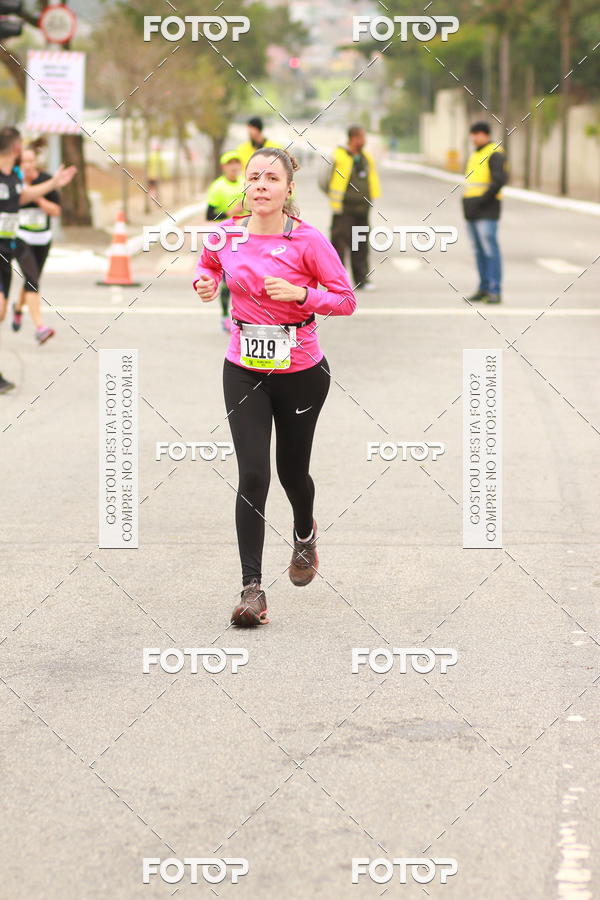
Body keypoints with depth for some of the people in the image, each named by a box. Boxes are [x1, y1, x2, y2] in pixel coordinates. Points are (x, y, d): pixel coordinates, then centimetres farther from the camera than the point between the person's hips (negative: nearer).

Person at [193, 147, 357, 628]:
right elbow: (208, 261, 20)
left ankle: (305, 533, 50)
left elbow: (346, 300, -8)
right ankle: (251, 588, -7)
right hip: (244, 371, 1)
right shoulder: (227, 234, -4)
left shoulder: (308, 240, -13)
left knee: (292, 471, 14)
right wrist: (206, 281, -3)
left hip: (301, 371, -1)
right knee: (253, 476, -10)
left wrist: (300, 294, -24)